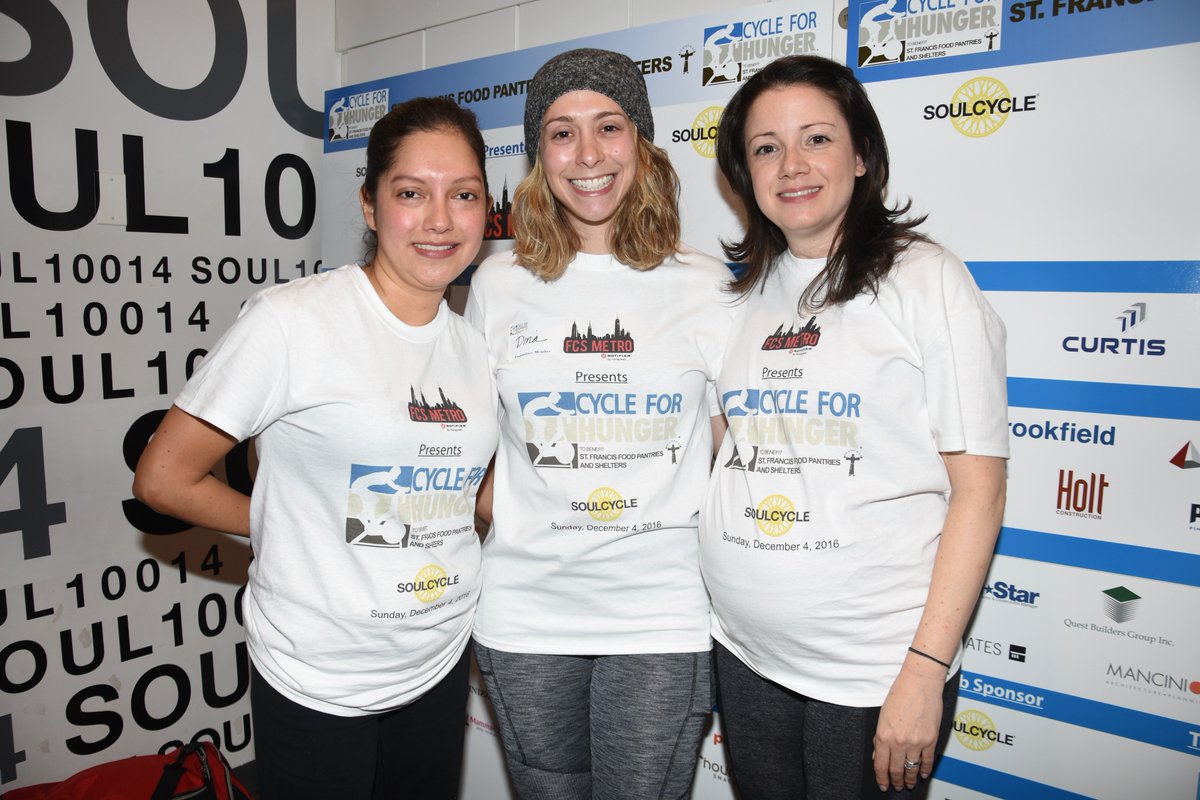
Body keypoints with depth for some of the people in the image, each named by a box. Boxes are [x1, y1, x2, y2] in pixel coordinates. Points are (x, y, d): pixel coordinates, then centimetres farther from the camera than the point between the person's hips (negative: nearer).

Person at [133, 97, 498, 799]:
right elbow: (164, 478, -11)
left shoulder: (477, 344, 0)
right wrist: (290, 528, -4)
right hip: (317, 682, -5)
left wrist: (421, 528, -1)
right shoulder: (292, 320, -17)